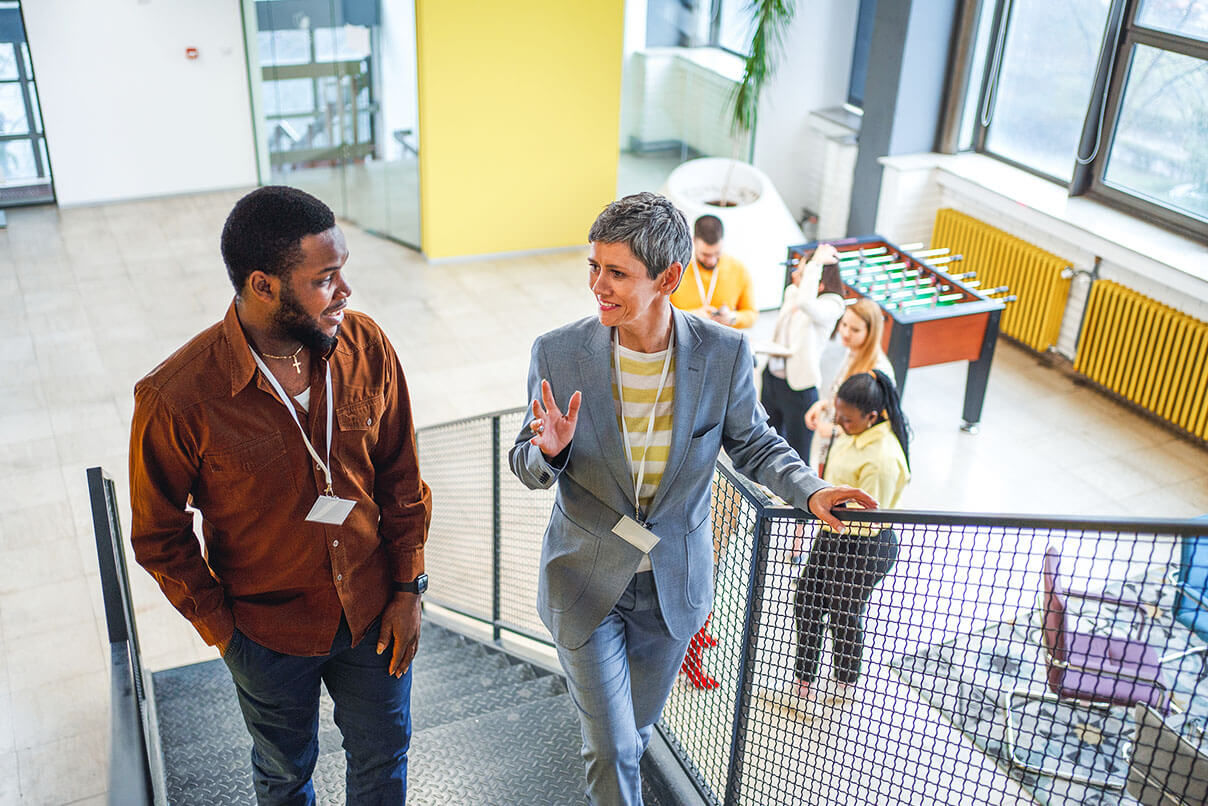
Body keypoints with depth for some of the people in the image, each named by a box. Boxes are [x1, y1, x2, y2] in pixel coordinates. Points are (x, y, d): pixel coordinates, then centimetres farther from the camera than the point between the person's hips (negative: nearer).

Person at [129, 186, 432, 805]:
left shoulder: (366, 347, -16)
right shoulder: (175, 398, -25)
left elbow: (400, 478, -4)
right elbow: (159, 537, -10)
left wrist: (409, 589, -2)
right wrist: (220, 628, -7)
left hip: (374, 613, 2)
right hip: (269, 630, -2)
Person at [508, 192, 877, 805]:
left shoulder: (724, 355, -16)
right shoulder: (557, 354, -16)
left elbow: (752, 442, 2)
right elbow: (526, 466, -5)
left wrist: (809, 490, -15)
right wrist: (548, 453, -29)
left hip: (673, 585, 2)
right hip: (586, 580, -1)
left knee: (636, 729, 24)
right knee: (611, 747, 3)